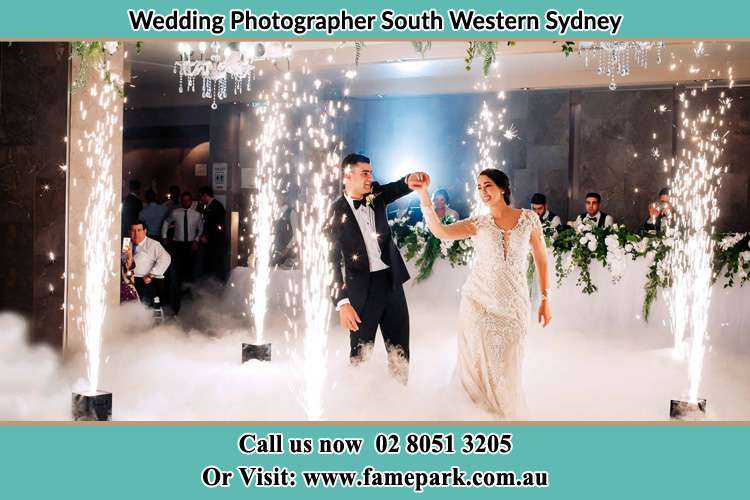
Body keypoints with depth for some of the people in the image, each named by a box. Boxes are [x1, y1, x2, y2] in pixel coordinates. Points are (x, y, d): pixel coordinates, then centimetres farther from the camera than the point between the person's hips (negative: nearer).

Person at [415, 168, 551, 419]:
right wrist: (423, 194, -25)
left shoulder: (529, 218, 2)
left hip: (513, 305, 0)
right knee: (478, 364, 6)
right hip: (478, 302, 0)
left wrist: (545, 299, 6)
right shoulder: (478, 224, 0)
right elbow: (439, 231, -16)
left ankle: (509, 415, 26)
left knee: (507, 369, 5)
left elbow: (541, 260, 8)